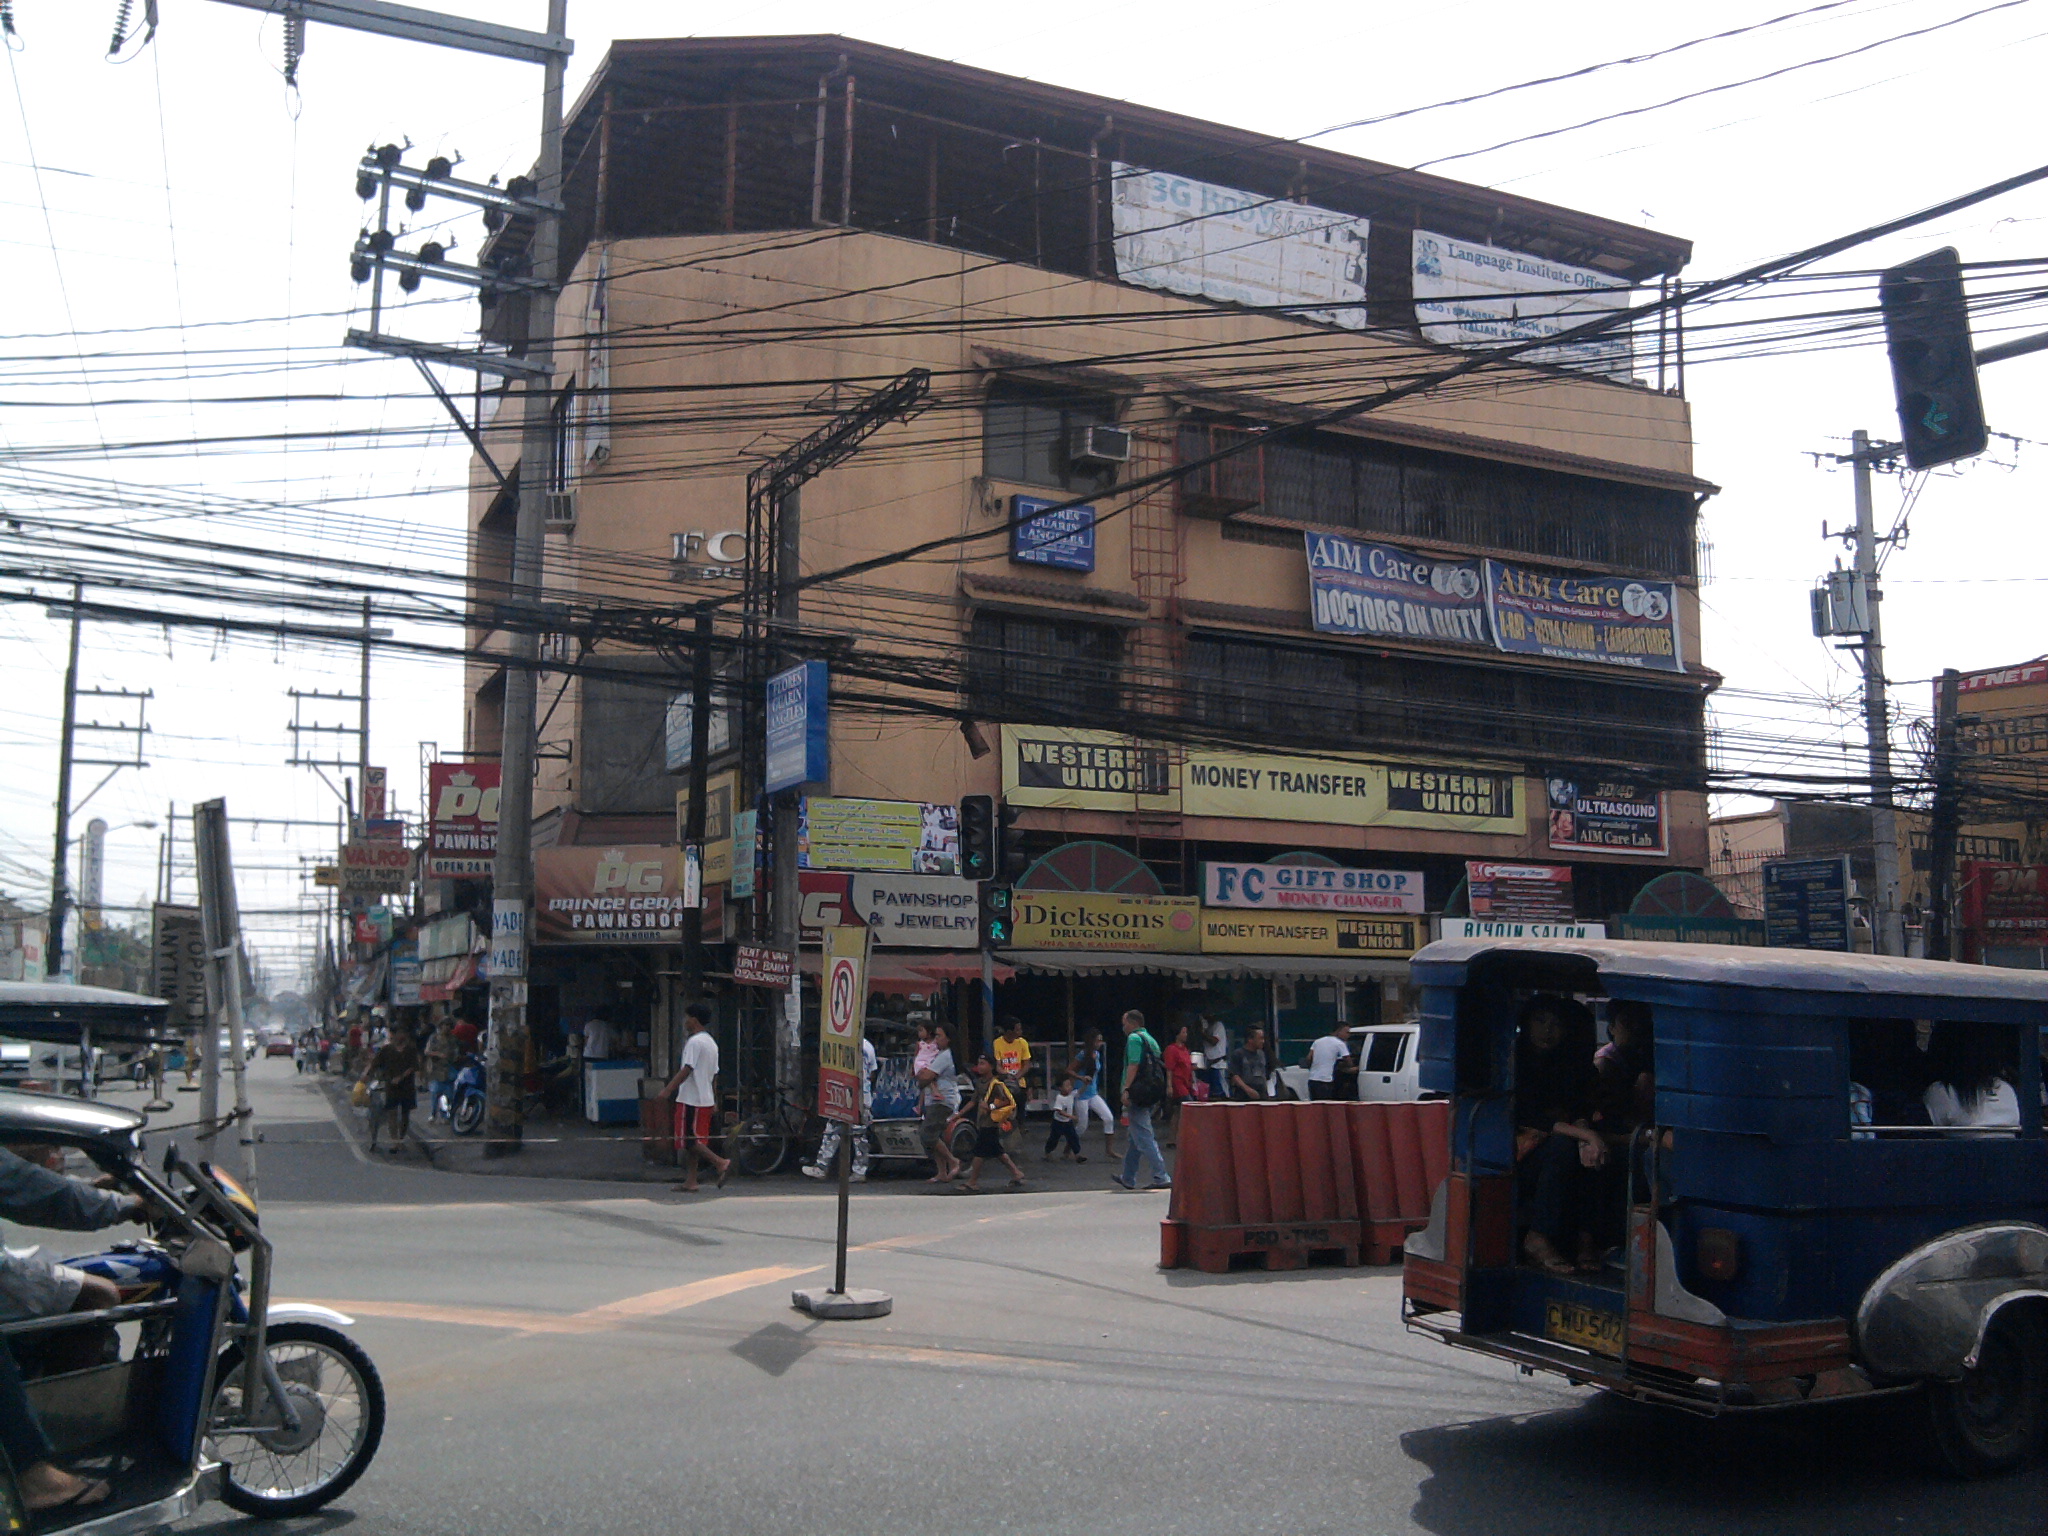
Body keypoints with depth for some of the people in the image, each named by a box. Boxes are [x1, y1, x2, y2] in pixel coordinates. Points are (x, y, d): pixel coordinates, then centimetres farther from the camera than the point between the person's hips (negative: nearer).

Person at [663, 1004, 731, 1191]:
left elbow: (686, 1070, -20)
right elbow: (715, 1074, 18)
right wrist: (715, 1101, 22)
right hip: (706, 1099, 9)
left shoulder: (694, 1042, -13)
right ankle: (690, 1182, 11)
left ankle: (721, 1163, -15)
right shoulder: (712, 1043, 16)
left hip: (691, 1099, -9)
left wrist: (668, 1089, -18)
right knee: (692, 1141, 11)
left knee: (689, 1140, -6)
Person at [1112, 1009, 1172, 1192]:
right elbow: (1159, 1066, 20)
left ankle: (1161, 1177, -15)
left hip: (1137, 1095, -10)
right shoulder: (1150, 1039, 20)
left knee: (1143, 1138, -9)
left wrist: (1126, 1090, -21)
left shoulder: (1134, 1038, -6)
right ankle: (1128, 1178, 26)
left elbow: (1133, 1065, -17)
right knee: (1135, 1138, 18)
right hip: (1152, 1095, 10)